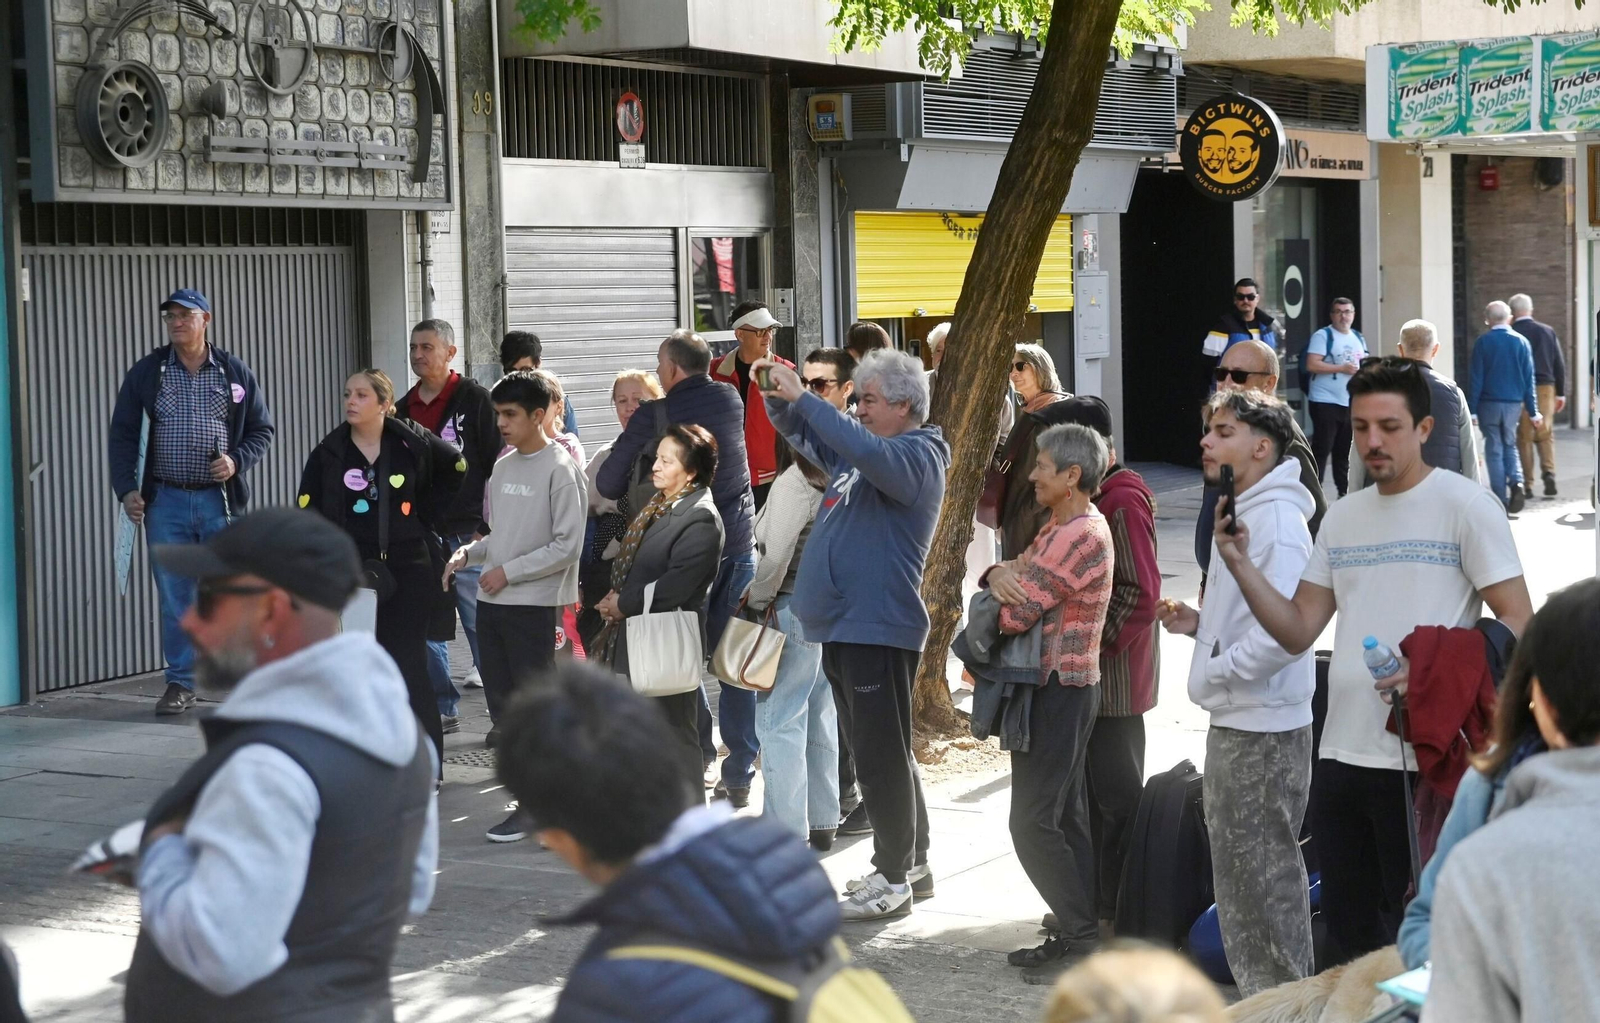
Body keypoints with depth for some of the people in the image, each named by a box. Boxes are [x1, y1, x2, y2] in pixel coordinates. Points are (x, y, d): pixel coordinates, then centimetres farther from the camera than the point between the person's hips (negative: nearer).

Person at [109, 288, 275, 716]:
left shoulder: (236, 373, 6)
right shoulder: (145, 373, 6)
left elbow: (262, 430, 11)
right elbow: (122, 435, 8)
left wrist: (237, 461, -8)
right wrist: (127, 489, -2)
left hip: (219, 500, -1)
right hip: (165, 501, 1)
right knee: (174, 597, 3)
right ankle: (181, 683, 12)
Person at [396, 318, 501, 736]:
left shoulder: (473, 399, -2)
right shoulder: (404, 408, 15)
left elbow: (497, 463, -5)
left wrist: (488, 527, -10)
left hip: (466, 533, -6)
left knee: (481, 627, -3)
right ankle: (443, 709, 15)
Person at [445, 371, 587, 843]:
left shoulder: (561, 470, -10)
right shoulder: (503, 466, 13)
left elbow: (567, 546, -14)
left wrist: (509, 572, -13)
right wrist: (469, 554, 3)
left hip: (534, 604, -8)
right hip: (492, 601, 8)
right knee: (501, 702, 9)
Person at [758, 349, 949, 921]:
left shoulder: (918, 455, -11)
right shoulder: (855, 458, 16)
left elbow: (865, 450, -31)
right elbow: (803, 436, 27)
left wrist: (802, 398, -26)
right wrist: (779, 399, 6)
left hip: (879, 631, -10)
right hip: (844, 629, 10)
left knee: (881, 756, -4)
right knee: (878, 753, 17)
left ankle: (894, 879, 3)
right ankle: (912, 864, 27)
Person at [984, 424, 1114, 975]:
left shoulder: (1080, 535, -20)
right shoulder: (1065, 525, 14)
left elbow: (1015, 613, -23)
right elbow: (1018, 572, 11)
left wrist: (1004, 587, 0)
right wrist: (999, 573, -13)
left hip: (1058, 689, -11)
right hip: (1063, 686, 11)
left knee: (1033, 821, -8)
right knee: (1066, 816, 14)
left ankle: (1082, 939, -6)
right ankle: (1077, 934, 20)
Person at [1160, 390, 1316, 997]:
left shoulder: (1278, 520, -18)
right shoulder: (1242, 513, 13)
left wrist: (1216, 672, -18)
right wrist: (1198, 623, 8)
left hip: (1263, 728, -10)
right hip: (1237, 721, 10)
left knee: (1265, 869, -3)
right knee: (1237, 867, 17)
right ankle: (1260, 996, 27)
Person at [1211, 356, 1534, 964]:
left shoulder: (1465, 505, -4)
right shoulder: (1344, 516, 15)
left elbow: (1517, 625, -9)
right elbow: (1297, 632, 12)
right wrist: (1240, 565, -1)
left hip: (1423, 760, -6)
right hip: (1341, 752, 6)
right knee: (1348, 929, 13)